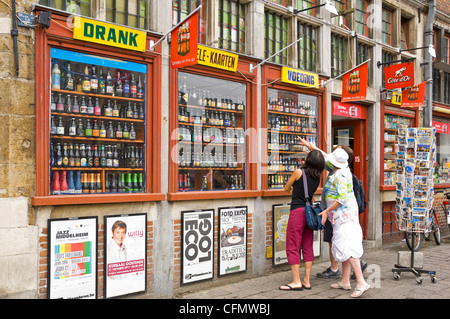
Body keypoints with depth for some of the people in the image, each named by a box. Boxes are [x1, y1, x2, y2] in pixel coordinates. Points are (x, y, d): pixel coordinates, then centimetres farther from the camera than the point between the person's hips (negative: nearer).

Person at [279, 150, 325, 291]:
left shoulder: (299, 172, -8)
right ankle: (306, 281, 17)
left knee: (293, 247, 0)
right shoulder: (317, 178, 7)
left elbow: (287, 188, 7)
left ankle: (296, 282, 2)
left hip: (297, 211, -6)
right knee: (307, 247, 11)